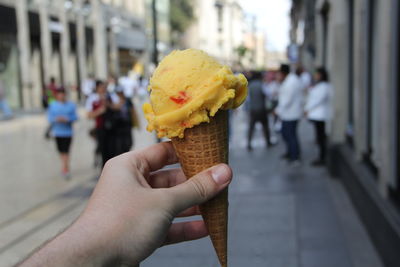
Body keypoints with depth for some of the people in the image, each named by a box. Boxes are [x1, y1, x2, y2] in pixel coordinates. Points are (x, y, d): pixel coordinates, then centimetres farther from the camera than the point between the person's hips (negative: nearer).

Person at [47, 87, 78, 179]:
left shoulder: (71, 105, 0)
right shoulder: (52, 105, 2)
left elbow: (75, 117, -2)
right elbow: (50, 118, 2)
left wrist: (67, 119, -19)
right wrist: (56, 119, -18)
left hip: (67, 131, -2)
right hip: (57, 132, 2)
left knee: (66, 151, -7)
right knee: (61, 150, 9)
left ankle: (65, 169, -3)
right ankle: (66, 167, 27)